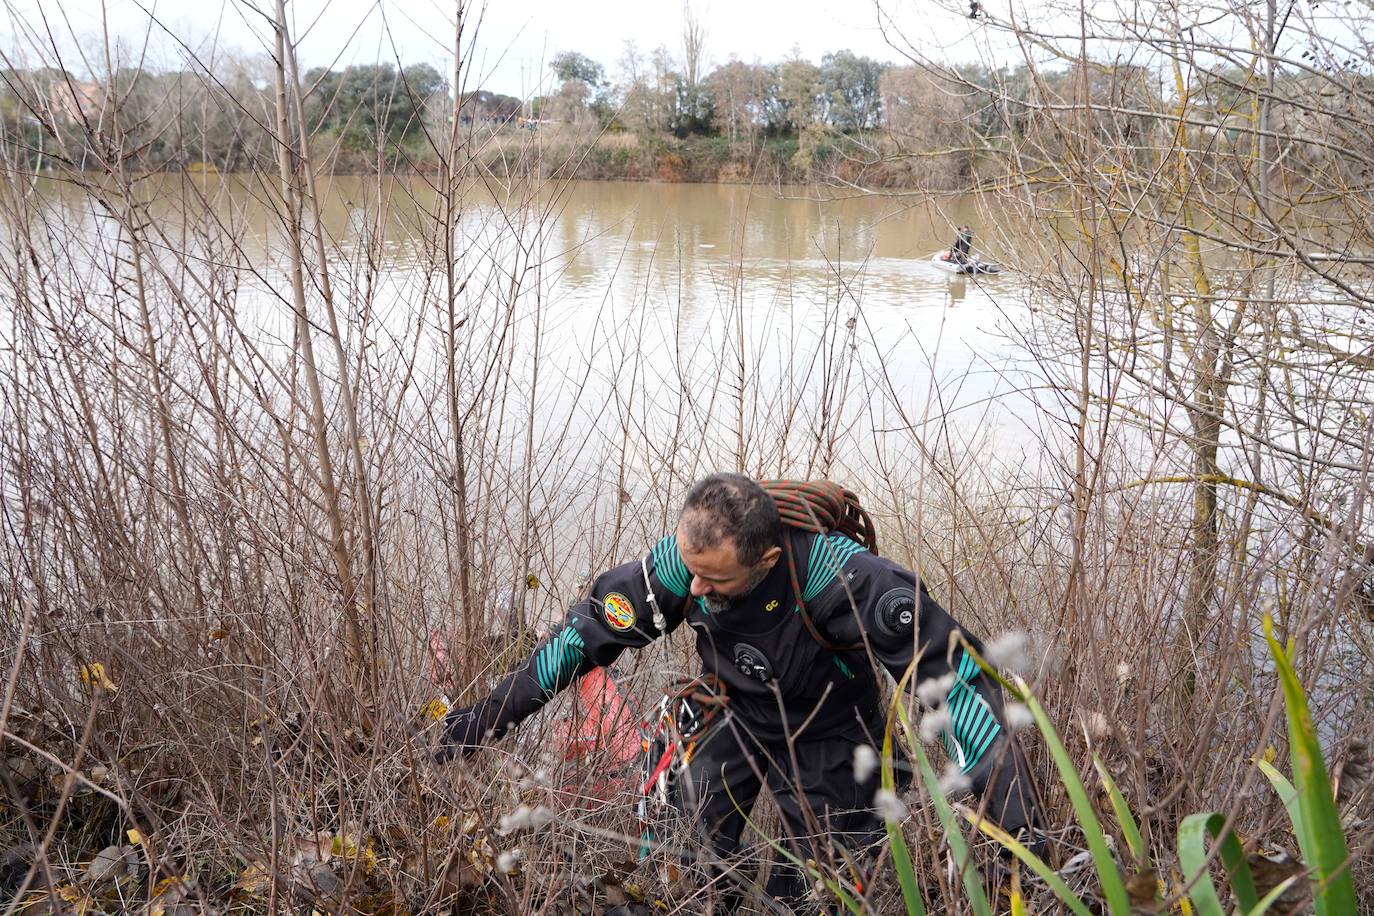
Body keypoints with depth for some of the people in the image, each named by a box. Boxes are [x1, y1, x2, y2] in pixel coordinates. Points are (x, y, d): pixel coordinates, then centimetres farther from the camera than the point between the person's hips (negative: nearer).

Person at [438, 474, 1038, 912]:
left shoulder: (836, 575, -39)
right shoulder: (683, 560, -27)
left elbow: (948, 664, -35)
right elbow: (592, 627, -14)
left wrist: (1006, 800, -38)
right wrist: (494, 712, -14)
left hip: (826, 736, -2)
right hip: (737, 718, 3)